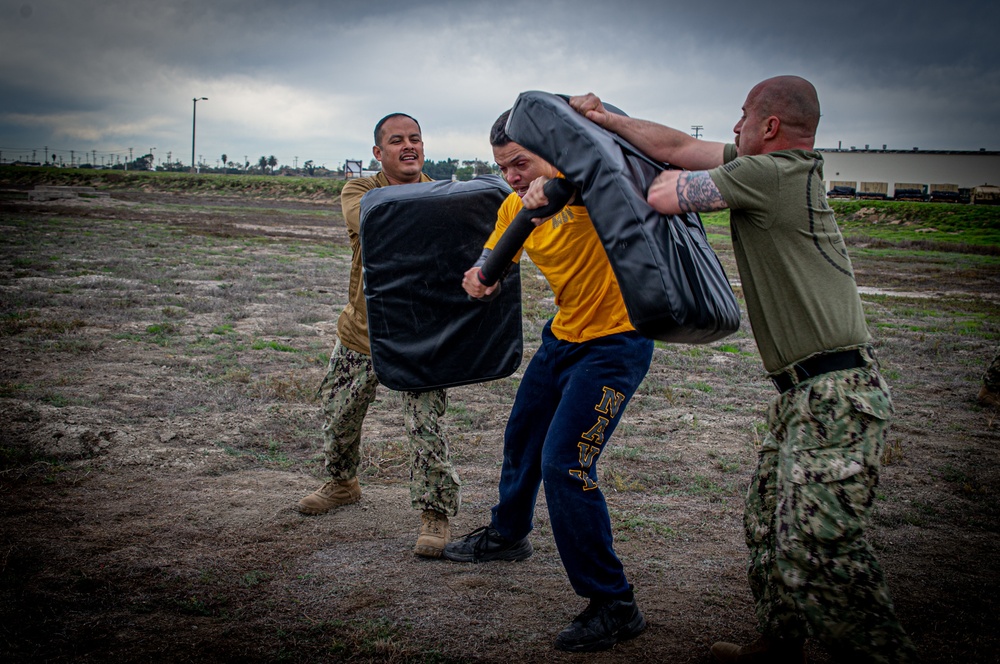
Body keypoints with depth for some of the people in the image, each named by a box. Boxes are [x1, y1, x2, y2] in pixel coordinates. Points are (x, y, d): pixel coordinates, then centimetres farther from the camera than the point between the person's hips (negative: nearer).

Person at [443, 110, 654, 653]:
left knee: (563, 462, -16)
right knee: (522, 436, 24)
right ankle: (507, 534, 53)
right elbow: (490, 265, 2)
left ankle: (613, 605, -3)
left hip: (617, 340, -9)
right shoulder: (514, 206, 2)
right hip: (564, 336, 9)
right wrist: (479, 279, -21)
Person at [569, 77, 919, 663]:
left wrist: (671, 179, 17)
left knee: (817, 548, -11)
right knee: (769, 522, 16)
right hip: (806, 393, 10)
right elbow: (678, 146, 21)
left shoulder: (765, 173, -14)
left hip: (836, 397, -10)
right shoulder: (786, 170, 14)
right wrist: (604, 118, 26)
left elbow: (662, 198, -6)